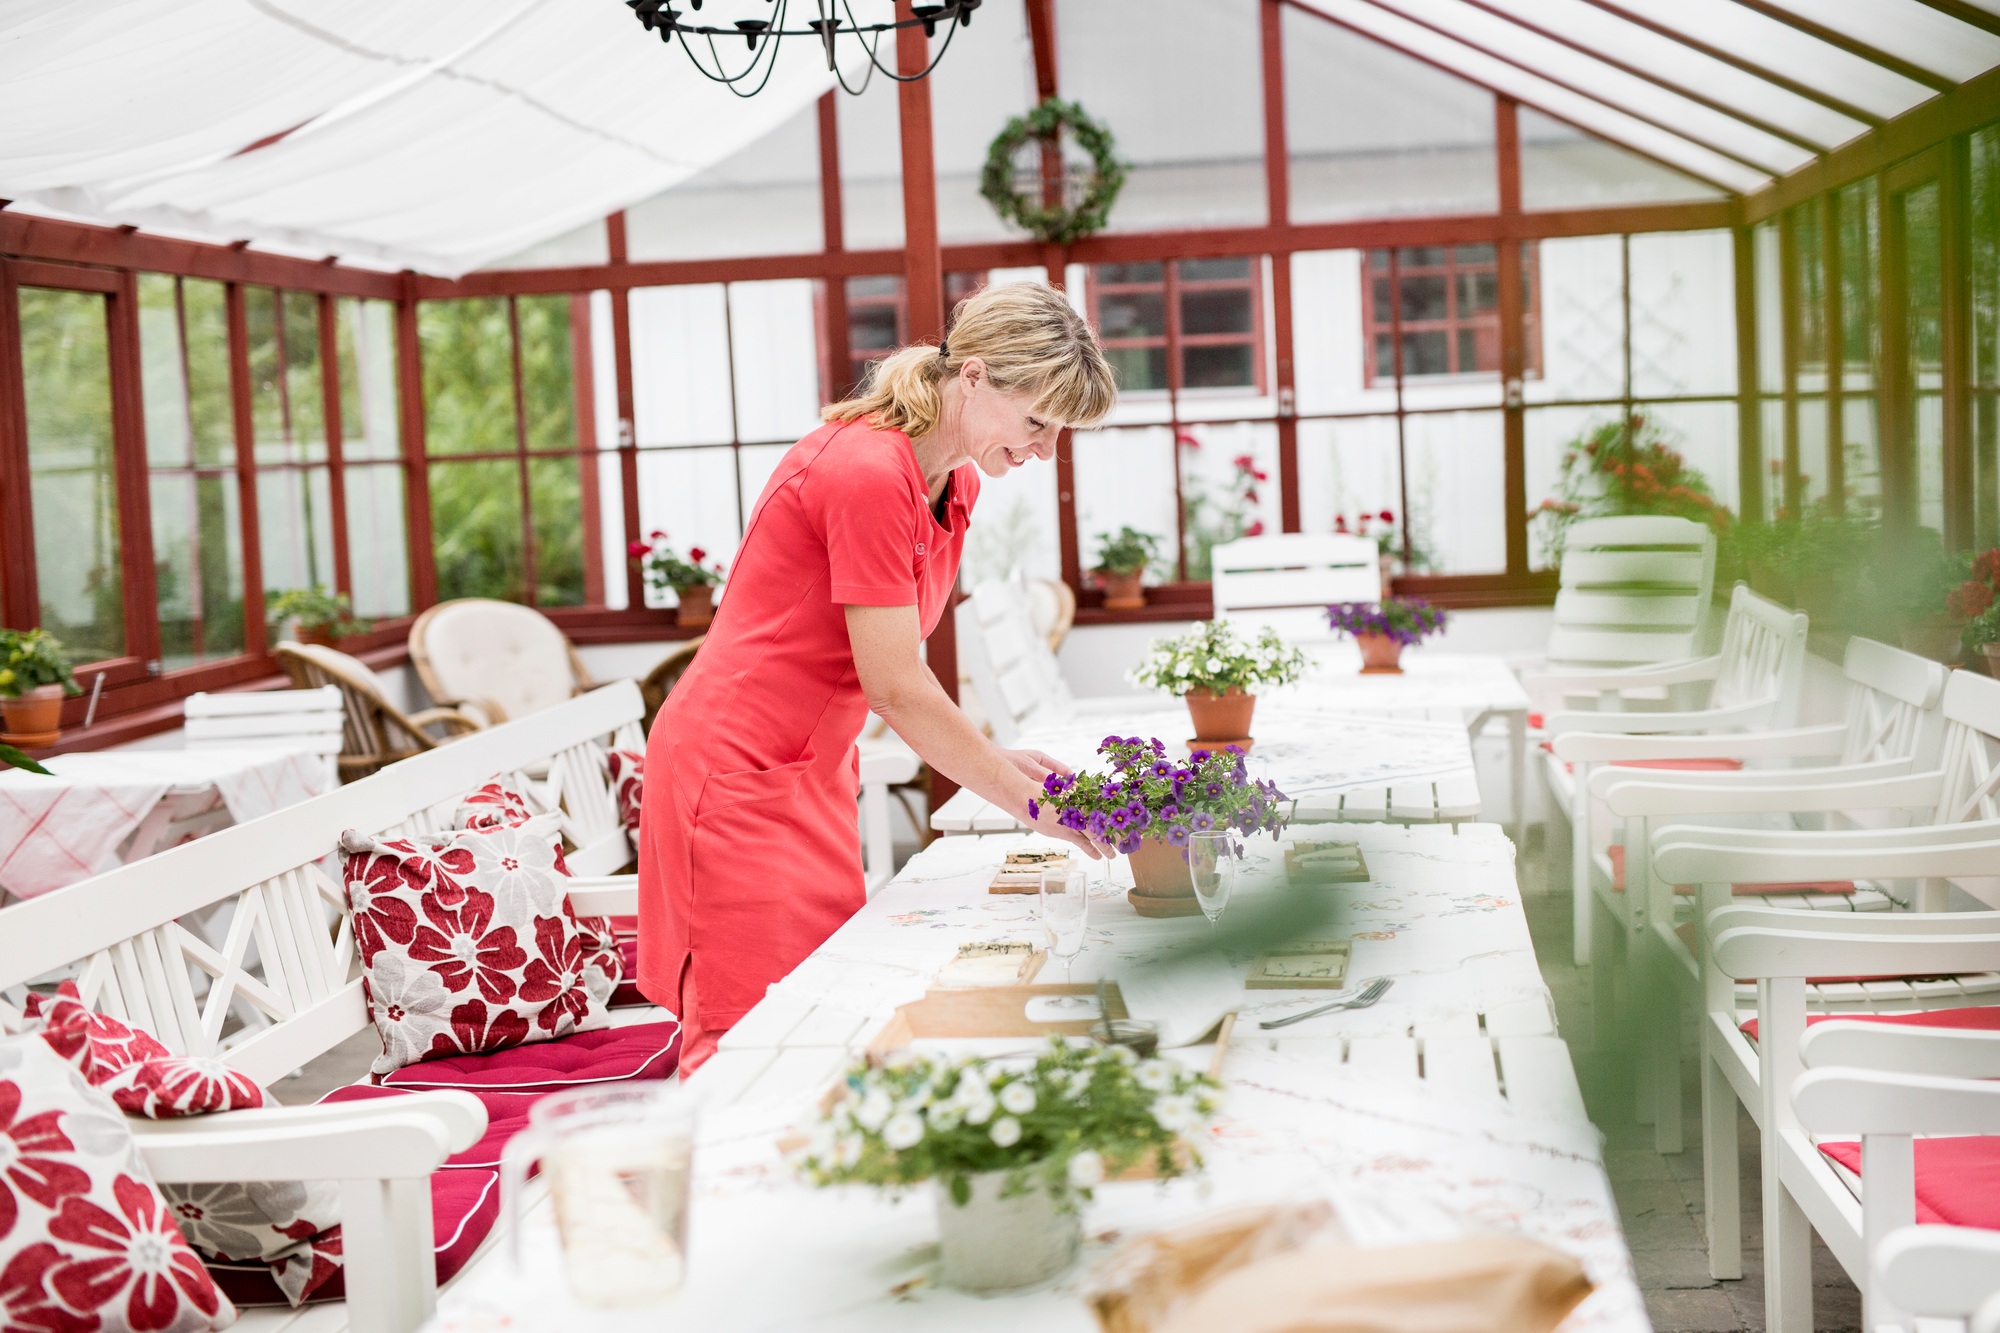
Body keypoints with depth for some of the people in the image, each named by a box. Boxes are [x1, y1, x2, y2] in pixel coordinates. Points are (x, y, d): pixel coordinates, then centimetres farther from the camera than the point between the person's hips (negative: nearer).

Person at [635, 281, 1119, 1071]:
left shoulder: (957, 486, 7)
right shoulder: (868, 472, -22)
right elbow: (896, 688, -22)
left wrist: (989, 758, -2)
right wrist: (1028, 803, -15)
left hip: (813, 771, 9)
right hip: (738, 776, -9)